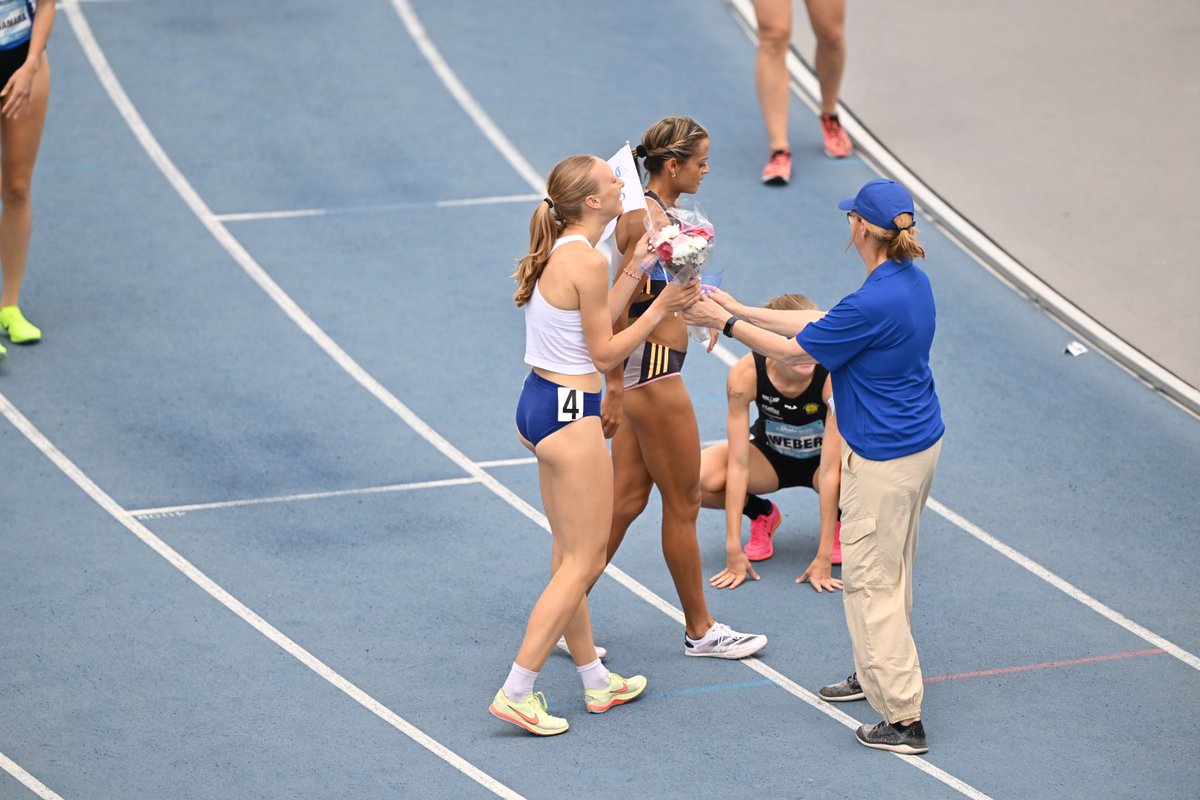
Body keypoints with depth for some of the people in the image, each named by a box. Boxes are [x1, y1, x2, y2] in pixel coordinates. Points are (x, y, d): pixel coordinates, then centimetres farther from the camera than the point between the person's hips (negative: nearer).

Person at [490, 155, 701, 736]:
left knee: (569, 555, 17)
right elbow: (604, 352, -12)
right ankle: (516, 692, -3)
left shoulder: (558, 252, 9)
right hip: (570, 413, -10)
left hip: (539, 403, 10)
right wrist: (660, 310, -6)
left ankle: (595, 681, 28)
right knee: (584, 562, -2)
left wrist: (637, 269, 16)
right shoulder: (586, 261, -19)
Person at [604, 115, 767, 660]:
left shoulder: (647, 211, 9)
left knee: (627, 499, 13)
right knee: (683, 505, 4)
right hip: (653, 373, -10)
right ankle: (700, 630, 17)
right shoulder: (650, 221, -20)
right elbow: (617, 309, -23)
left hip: (640, 373, 10)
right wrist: (615, 388, -22)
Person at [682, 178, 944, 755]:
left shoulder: (872, 304, -29)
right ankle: (875, 674, 41)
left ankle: (903, 718, 2)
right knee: (888, 571, 24)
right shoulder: (911, 280, 1)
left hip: (882, 459, -10)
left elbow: (792, 351, -15)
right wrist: (740, 310, 13)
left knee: (871, 582, -1)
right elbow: (821, 323, 10)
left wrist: (725, 322, -2)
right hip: (919, 442, 10)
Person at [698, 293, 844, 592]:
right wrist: (733, 551, -29)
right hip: (771, 456, 1)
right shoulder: (745, 375, -29)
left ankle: (841, 521, 1)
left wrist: (824, 558, -33)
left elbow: (829, 470, -32)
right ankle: (761, 514, 5)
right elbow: (738, 465, -27)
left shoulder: (833, 376, -32)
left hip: (820, 460, -1)